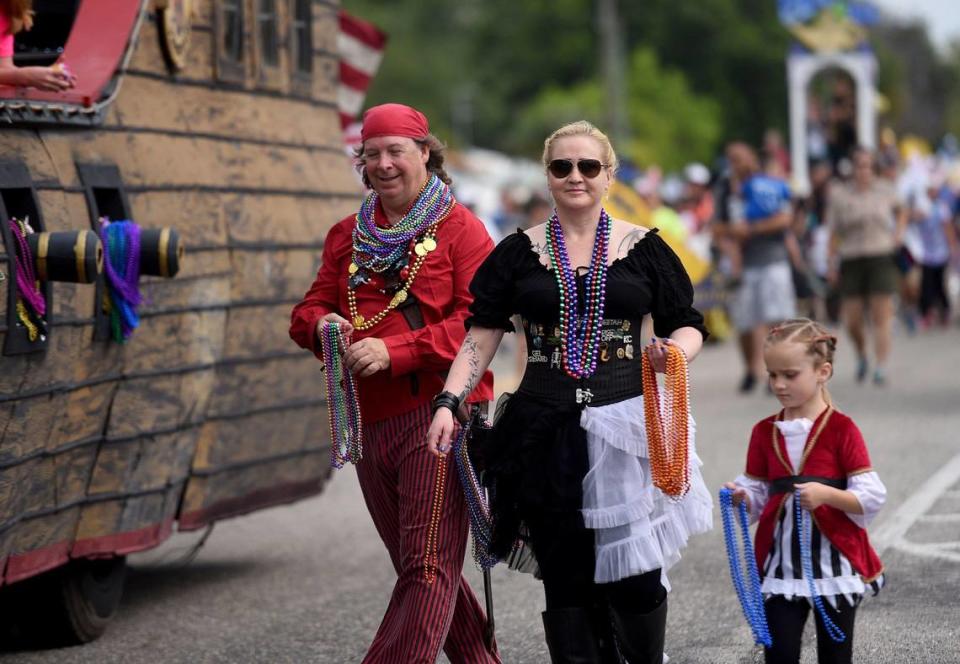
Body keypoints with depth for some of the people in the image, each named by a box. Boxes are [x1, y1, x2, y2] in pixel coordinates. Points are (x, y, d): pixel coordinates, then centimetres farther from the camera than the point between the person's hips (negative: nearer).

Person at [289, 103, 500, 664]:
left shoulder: (459, 228, -2)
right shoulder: (349, 236, 18)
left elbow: (480, 321, -11)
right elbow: (310, 308, 17)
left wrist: (394, 351, -20)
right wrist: (321, 324, -8)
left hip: (439, 410, -7)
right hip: (371, 421, 7)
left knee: (428, 569, -14)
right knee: (416, 566, 14)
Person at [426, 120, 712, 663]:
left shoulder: (644, 248, 6)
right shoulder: (520, 252, 8)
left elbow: (688, 326, 10)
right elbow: (482, 337, 5)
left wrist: (674, 351, -13)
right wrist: (449, 402, -7)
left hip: (626, 423, -1)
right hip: (546, 432, 1)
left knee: (636, 572, -6)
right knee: (565, 576, 2)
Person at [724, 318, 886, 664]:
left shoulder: (841, 429, -8)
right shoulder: (765, 432, 4)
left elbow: (871, 497, -11)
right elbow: (757, 493, 9)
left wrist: (825, 494, -26)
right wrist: (742, 497, -13)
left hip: (834, 559, -3)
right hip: (781, 562, 3)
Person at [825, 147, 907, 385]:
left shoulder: (885, 190, 5)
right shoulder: (838, 194, 2)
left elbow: (900, 213, 24)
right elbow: (834, 232, 3)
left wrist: (899, 232, 6)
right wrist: (832, 264, -2)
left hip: (881, 257, 0)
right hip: (851, 260, 0)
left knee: (881, 317, -7)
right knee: (852, 320, 1)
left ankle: (881, 368, -8)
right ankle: (861, 357, 29)